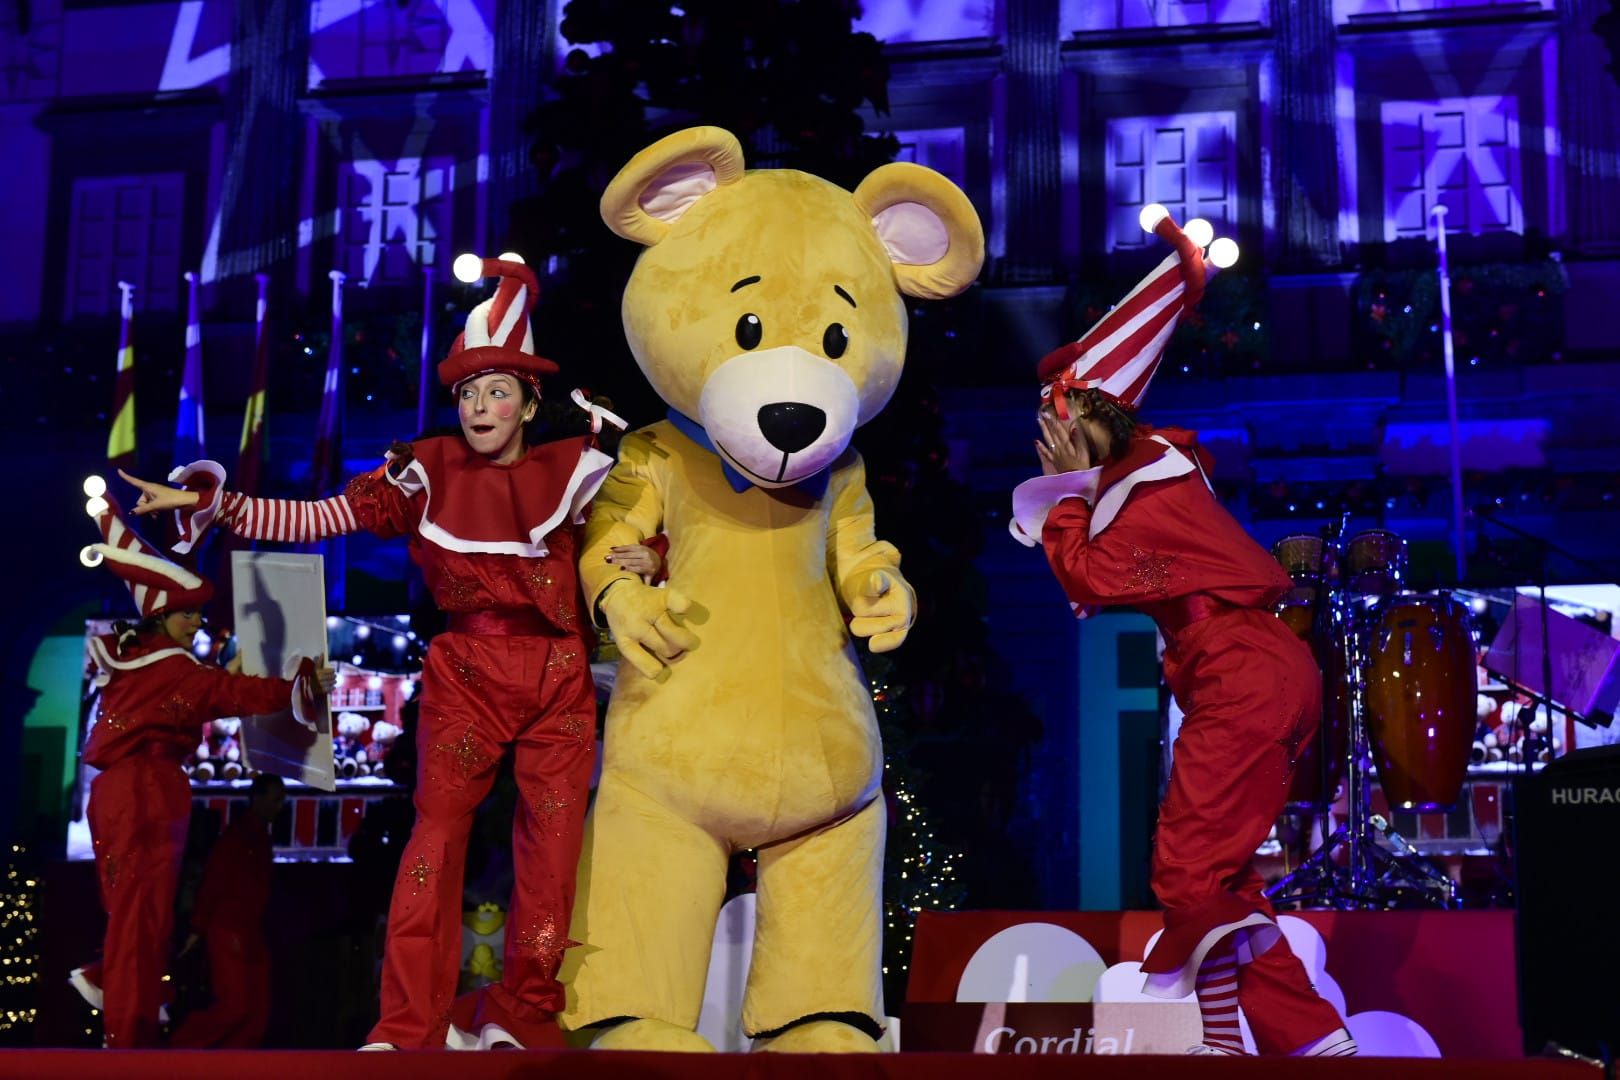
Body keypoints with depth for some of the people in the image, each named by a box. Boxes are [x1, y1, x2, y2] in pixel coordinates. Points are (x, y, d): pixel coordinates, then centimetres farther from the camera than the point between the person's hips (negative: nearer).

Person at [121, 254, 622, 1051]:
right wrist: (207, 502, -6)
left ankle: (519, 1019, 12)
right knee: (437, 830, -10)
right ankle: (410, 1030, -6)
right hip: (469, 672, -1)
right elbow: (314, 520, 1)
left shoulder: (572, 469, 4)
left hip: (560, 679, 1)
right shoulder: (427, 473, 2)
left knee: (553, 846, -1)